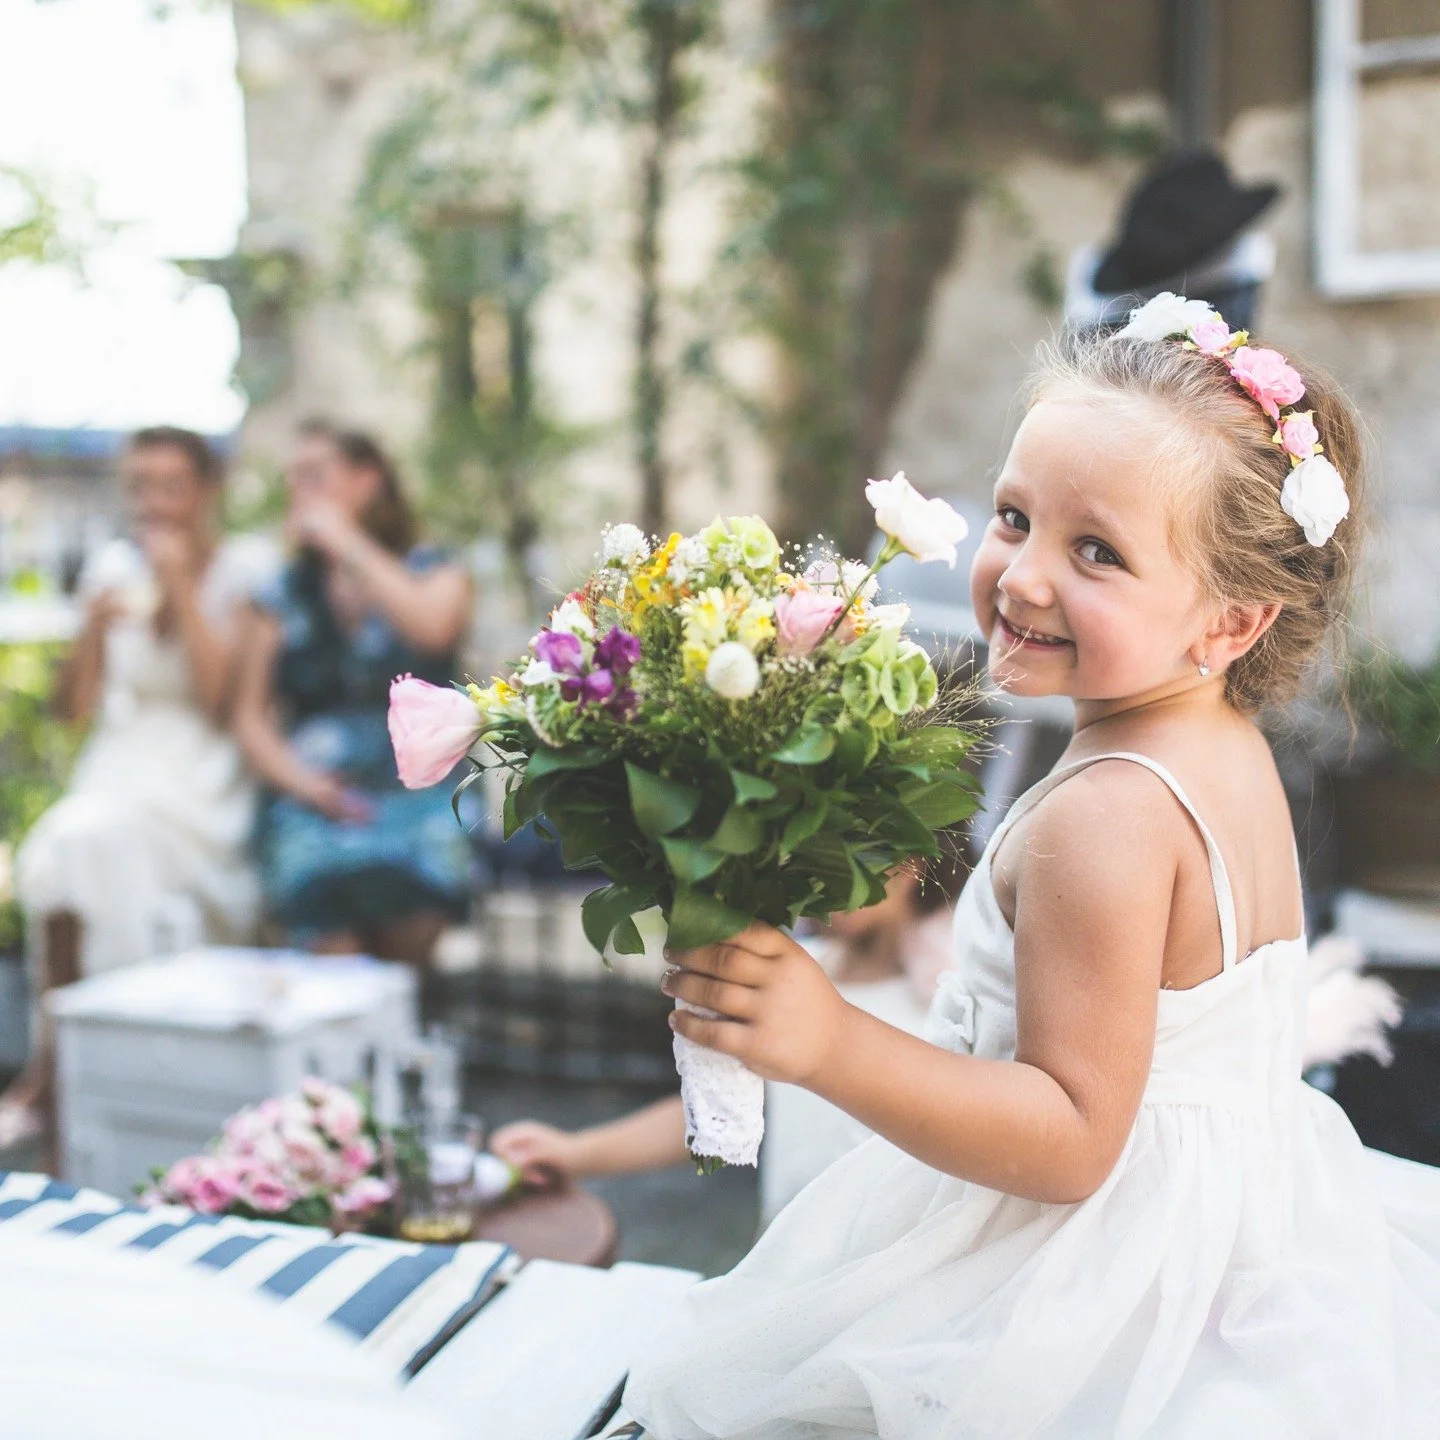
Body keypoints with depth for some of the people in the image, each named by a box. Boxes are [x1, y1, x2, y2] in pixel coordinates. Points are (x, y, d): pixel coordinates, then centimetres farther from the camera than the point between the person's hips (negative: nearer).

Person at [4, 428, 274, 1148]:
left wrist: (184, 591, -11)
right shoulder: (115, 564, 12)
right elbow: (72, 708, 9)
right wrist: (96, 628, -8)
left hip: (205, 784, -4)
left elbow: (224, 701, -9)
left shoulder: (247, 565, 0)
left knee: (86, 840, -31)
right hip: (120, 764, 4)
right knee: (64, 845, -29)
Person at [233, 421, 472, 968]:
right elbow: (251, 715, 12)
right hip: (315, 794, 2)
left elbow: (433, 627, -12)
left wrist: (344, 539, -3)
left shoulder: (433, 572, 14)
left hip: (418, 785, -1)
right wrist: (298, 779, -8)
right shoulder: (281, 596, 19)